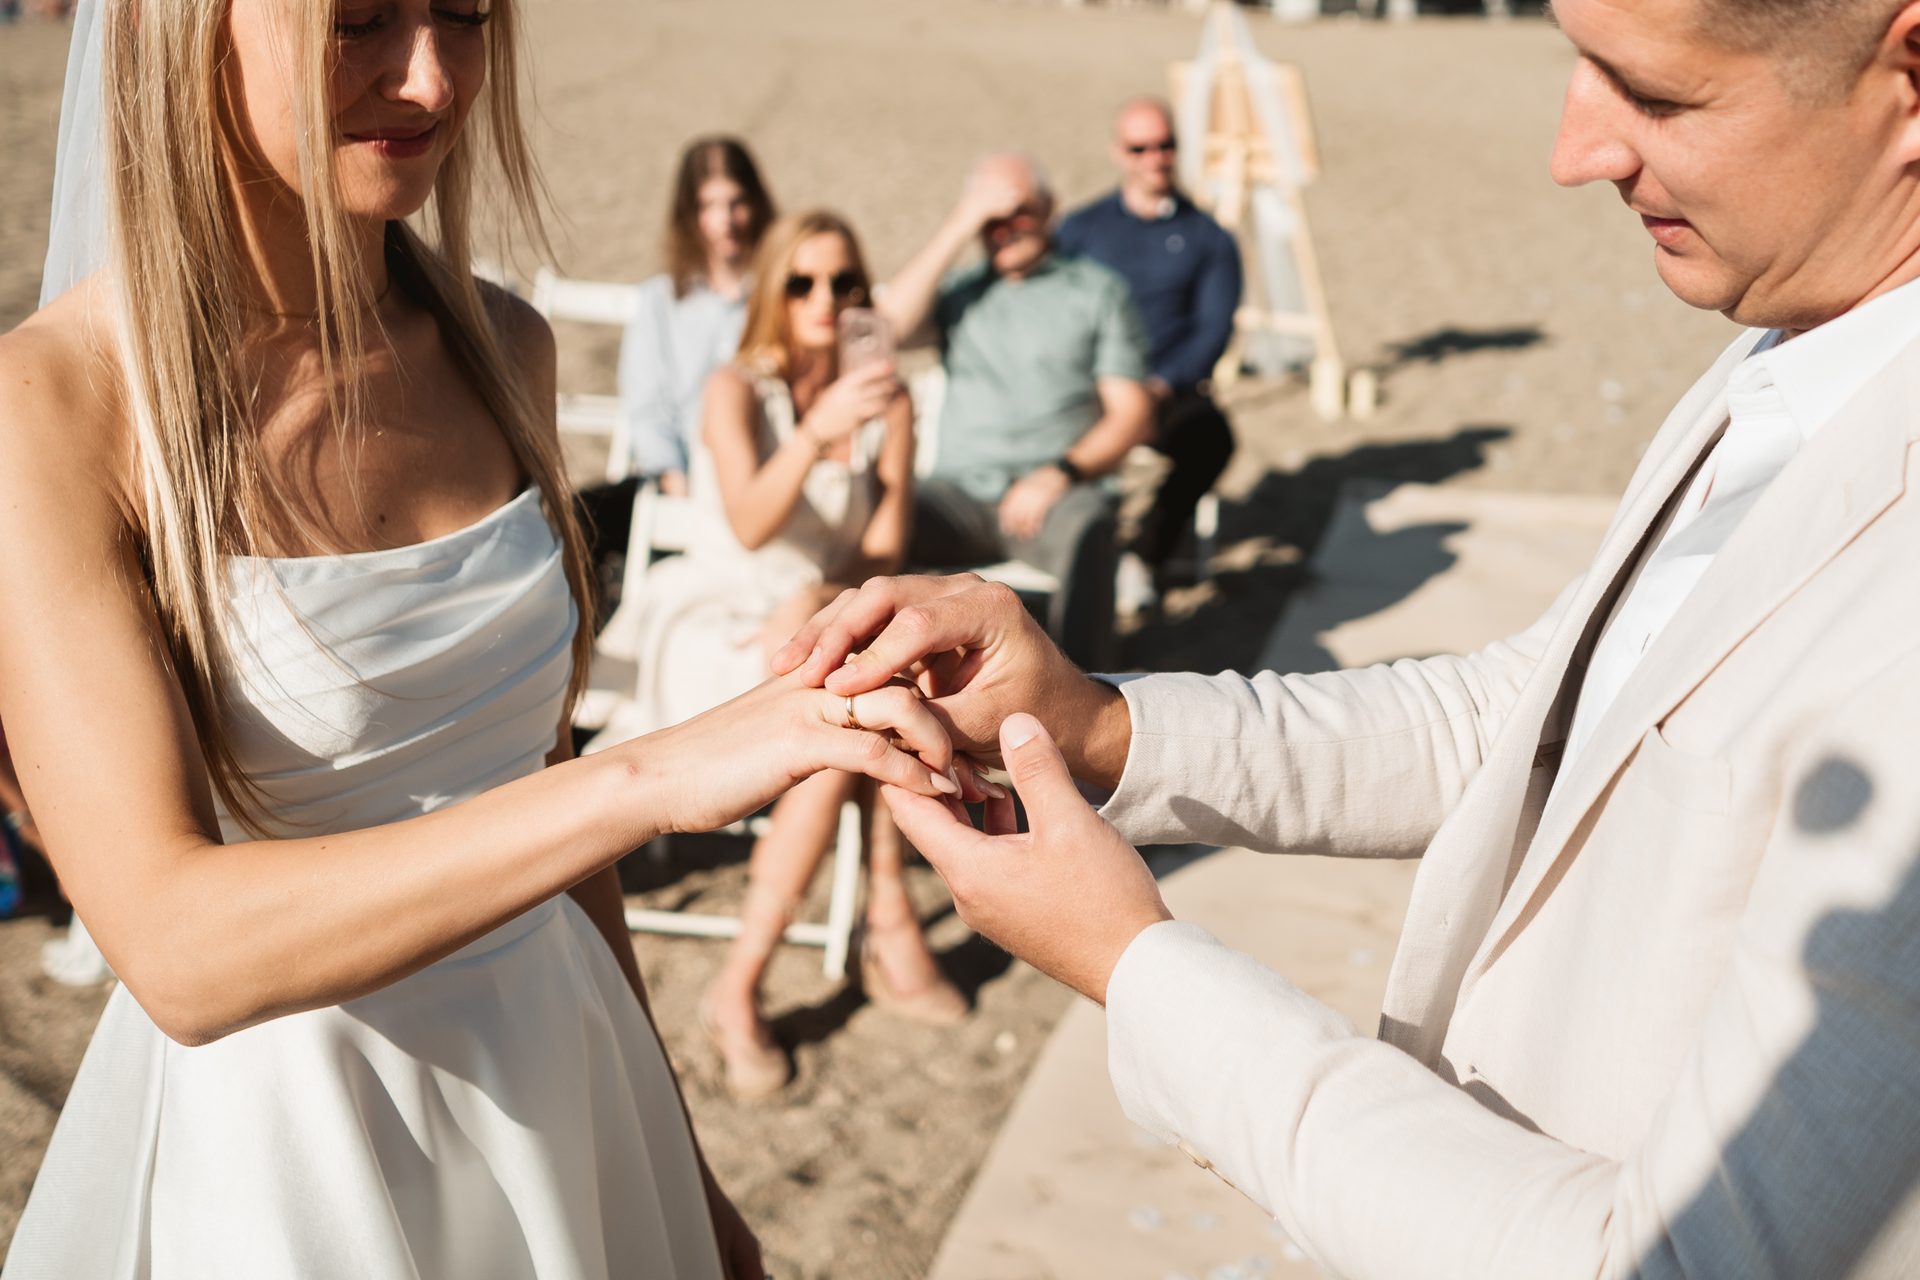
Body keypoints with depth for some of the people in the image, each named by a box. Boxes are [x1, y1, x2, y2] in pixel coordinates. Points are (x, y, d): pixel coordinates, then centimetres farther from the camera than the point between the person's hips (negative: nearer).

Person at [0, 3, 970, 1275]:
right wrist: (650, 779, -36)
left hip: (561, 1083, 5)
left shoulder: (499, 347, -2)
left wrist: (667, 1151, 12)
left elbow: (536, 789, 6)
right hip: (280, 1139, -4)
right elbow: (178, 951, -27)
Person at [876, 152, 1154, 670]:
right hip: (961, 489, 2)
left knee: (1088, 526, -37)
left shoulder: (1097, 290, 15)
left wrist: (1062, 472, -11)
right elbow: (893, 318, -1)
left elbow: (1132, 413, 6)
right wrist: (959, 228, -1)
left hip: (1056, 492, -2)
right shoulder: (959, 290, 22)